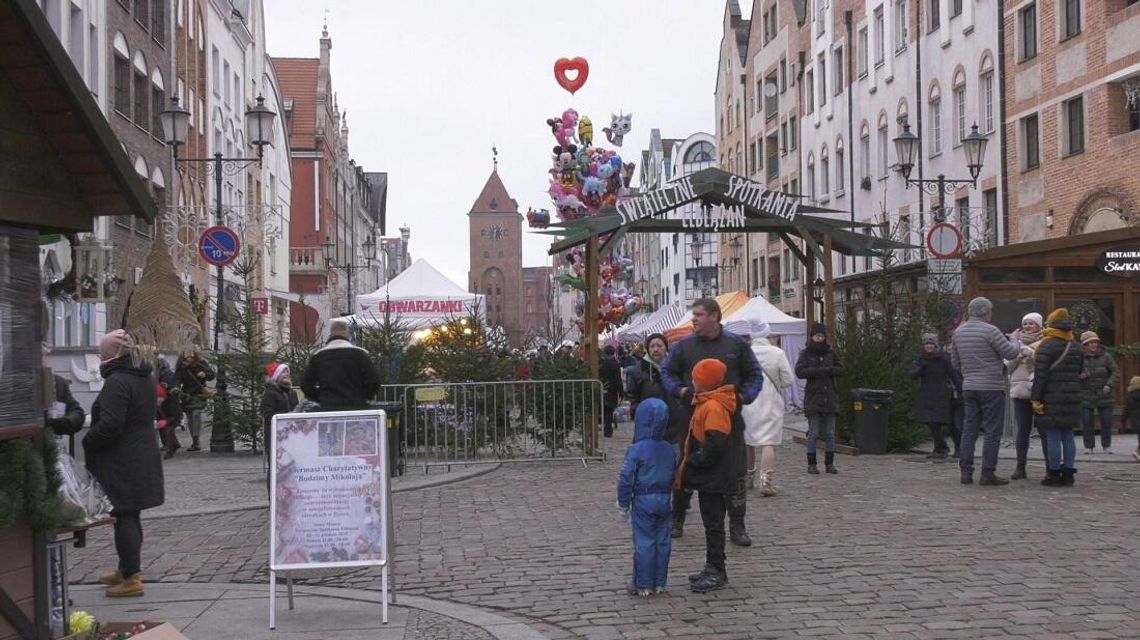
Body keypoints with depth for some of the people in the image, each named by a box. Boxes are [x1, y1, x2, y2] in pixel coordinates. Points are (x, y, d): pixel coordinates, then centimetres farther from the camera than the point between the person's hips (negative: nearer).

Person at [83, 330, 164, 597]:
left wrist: (87, 443, -9)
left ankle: (131, 578, -1)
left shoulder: (117, 382, -20)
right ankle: (127, 569, 30)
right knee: (130, 516, 19)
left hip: (121, 462, -9)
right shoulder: (146, 378, 10)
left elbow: (110, 425, -26)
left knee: (124, 517, -4)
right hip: (144, 459, 9)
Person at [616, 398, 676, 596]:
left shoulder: (636, 450, -15)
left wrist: (623, 504, -3)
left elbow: (626, 479, -14)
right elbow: (673, 476, 13)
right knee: (662, 541, 10)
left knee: (644, 542, 1)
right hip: (663, 500, 5)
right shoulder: (669, 450, 3)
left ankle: (643, 585, 7)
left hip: (643, 500, -5)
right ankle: (659, 583, 17)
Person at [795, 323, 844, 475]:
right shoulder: (806, 353, 1)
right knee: (813, 433, -2)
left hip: (830, 397, 3)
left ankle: (829, 463, 12)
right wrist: (819, 370, -18)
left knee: (830, 433, 6)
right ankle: (812, 464, 3)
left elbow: (840, 370, 4)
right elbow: (799, 371, -13)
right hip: (813, 398, -3)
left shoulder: (830, 352, 10)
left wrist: (828, 370, -14)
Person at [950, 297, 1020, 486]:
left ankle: (966, 471, 8)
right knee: (993, 431, -1)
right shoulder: (990, 331, -13)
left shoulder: (958, 332, 8)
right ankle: (988, 473, -3)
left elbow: (955, 362, 16)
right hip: (991, 387, -6)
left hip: (969, 387, 7)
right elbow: (1010, 353, -8)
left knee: (969, 428, 9)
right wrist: (1015, 339, 11)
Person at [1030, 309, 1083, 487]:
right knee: (1067, 435, 11)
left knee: (1053, 436, -3)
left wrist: (1035, 398, -12)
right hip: (1072, 397, 7)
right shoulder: (1076, 347, 12)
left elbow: (1040, 374, -14)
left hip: (1052, 398, -7)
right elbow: (1078, 372, 18)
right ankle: (1068, 473, 12)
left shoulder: (1047, 345, -10)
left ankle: (1054, 475, -2)